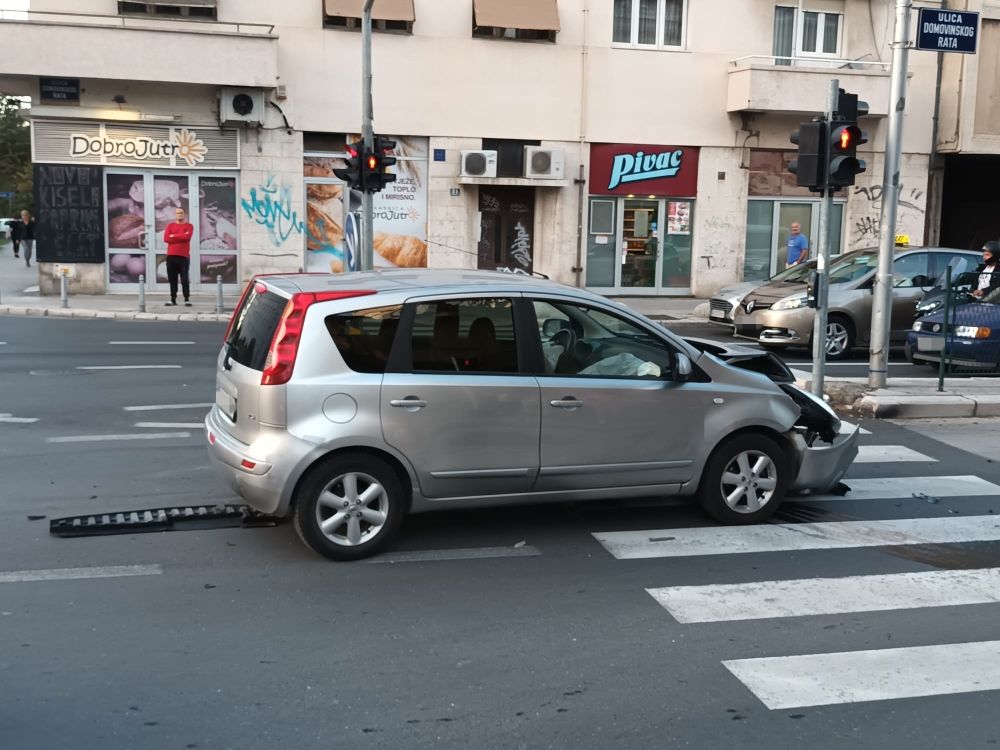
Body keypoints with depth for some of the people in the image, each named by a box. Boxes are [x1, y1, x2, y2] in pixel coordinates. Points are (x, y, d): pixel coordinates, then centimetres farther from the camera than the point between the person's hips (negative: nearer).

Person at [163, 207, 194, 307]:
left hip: (184, 256, -3)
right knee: (172, 279, 4)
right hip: (171, 256, 3)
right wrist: (181, 237, -7)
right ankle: (173, 299, 8)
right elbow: (166, 238, -3)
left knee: (185, 279, -5)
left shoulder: (189, 226, 5)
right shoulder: (170, 225, 12)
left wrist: (174, 236, -6)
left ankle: (187, 299, -4)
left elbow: (187, 236, -15)